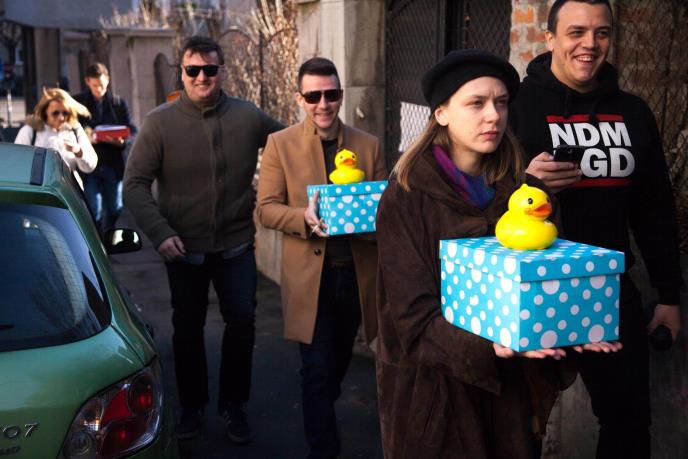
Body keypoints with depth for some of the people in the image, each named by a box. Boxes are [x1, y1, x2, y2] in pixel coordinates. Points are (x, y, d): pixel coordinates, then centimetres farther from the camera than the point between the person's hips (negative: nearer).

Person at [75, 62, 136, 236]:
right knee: (94, 210, -5)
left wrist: (122, 141, -18)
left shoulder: (119, 103, 8)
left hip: (113, 164, 2)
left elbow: (131, 131, 4)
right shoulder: (77, 103, 4)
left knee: (115, 209, 9)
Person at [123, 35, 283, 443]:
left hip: (236, 244, 1)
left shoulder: (249, 117, -3)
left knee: (242, 321, 0)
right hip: (184, 248, 0)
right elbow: (135, 184, -8)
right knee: (187, 330, 11)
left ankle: (234, 405, 20)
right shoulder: (160, 123, -7)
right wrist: (160, 232, -20)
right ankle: (192, 405, 30)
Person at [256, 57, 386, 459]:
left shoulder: (368, 145, 5)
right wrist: (306, 218, -22)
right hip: (310, 275, -3)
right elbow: (267, 209, -4)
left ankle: (323, 415, 48)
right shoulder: (281, 144, -1)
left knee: (339, 362, 21)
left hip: (357, 272, 3)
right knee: (317, 368, -1)